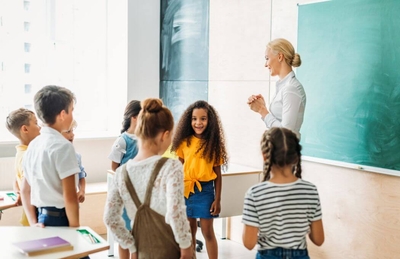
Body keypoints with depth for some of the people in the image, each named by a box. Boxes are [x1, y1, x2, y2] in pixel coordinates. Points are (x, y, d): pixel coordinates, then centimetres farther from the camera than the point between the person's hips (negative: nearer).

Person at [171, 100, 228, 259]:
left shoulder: (213, 144, -4)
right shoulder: (184, 142, 0)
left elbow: (217, 174, -2)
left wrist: (217, 199, -5)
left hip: (205, 190, -2)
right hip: (186, 190, 2)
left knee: (207, 232, 3)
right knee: (189, 230, 14)